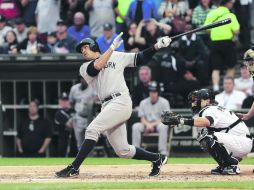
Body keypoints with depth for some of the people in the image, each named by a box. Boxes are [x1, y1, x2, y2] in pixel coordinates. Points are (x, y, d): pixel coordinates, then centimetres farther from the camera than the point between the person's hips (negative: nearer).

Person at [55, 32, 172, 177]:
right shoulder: (85, 68, 17)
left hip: (121, 101, -5)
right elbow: (97, 67, -5)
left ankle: (74, 168, -22)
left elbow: (141, 58, 16)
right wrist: (112, 47, -5)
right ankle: (157, 159, 21)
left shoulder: (117, 56, 14)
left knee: (92, 129, -21)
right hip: (107, 106, 5)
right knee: (123, 151, 3)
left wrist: (157, 46, 4)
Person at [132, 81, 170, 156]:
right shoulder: (143, 103, 7)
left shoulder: (164, 102, -3)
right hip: (147, 124, 3)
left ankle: (163, 151, -39)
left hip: (159, 124, -3)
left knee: (163, 126, -38)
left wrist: (152, 124, -21)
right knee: (135, 126, -25)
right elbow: (142, 118, 4)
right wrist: (148, 124, -19)